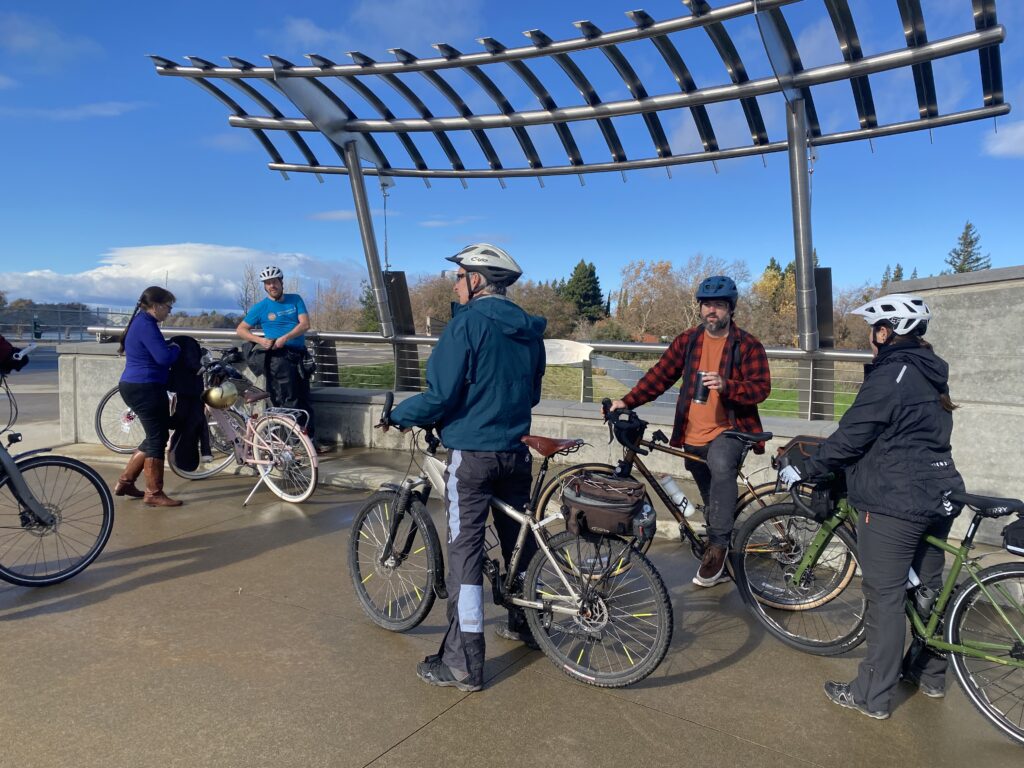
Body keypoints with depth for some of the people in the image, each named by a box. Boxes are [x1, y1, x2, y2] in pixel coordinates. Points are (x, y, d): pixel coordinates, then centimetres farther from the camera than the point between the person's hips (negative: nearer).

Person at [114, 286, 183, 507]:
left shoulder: (141, 322, 16)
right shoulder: (146, 325, -17)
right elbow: (164, 357, -23)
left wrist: (170, 349, 7)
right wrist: (176, 349, -4)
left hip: (137, 387, 11)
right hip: (145, 389, -11)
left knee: (154, 437, 17)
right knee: (157, 439, -3)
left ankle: (125, 482, 24)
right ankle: (154, 493, 5)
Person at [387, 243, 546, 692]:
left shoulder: (468, 323, -13)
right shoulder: (529, 330, 8)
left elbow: (442, 395, -17)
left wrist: (398, 415, -2)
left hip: (472, 453, -7)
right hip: (516, 451, 7)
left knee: (465, 551, -1)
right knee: (518, 538, 20)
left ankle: (463, 663, 5)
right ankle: (524, 624, 38)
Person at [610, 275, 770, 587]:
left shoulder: (747, 345, -5)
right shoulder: (687, 340, 5)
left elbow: (761, 387, -13)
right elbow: (659, 376, 1)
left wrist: (726, 385, -32)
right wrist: (627, 401, -10)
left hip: (729, 430, -4)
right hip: (693, 436, 4)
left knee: (721, 467, -36)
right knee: (713, 502, 16)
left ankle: (717, 546, -22)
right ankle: (719, 564, 35)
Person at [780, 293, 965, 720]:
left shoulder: (890, 374, -17)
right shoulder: (931, 374, 12)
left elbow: (851, 436, -17)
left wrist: (806, 470, -6)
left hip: (894, 503, -9)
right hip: (939, 497, 9)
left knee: (885, 597, -2)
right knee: (928, 588, 20)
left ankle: (873, 696, 8)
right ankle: (929, 673, 36)